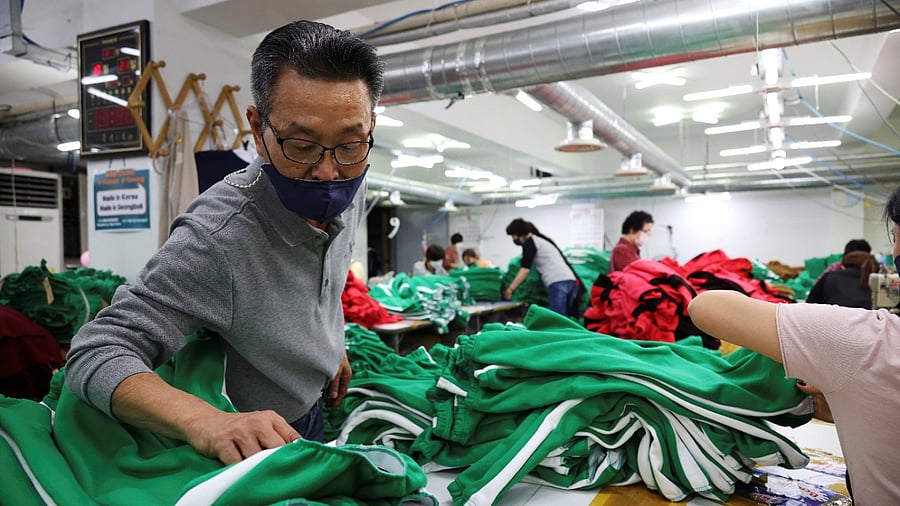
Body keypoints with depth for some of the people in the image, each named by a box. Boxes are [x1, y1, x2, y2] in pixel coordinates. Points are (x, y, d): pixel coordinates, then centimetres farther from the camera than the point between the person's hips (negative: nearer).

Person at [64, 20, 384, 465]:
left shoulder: (347, 191, -15)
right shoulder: (217, 237, -38)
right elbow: (96, 353, -36)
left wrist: (332, 345, 10)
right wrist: (206, 422, -52)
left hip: (317, 412, 7)